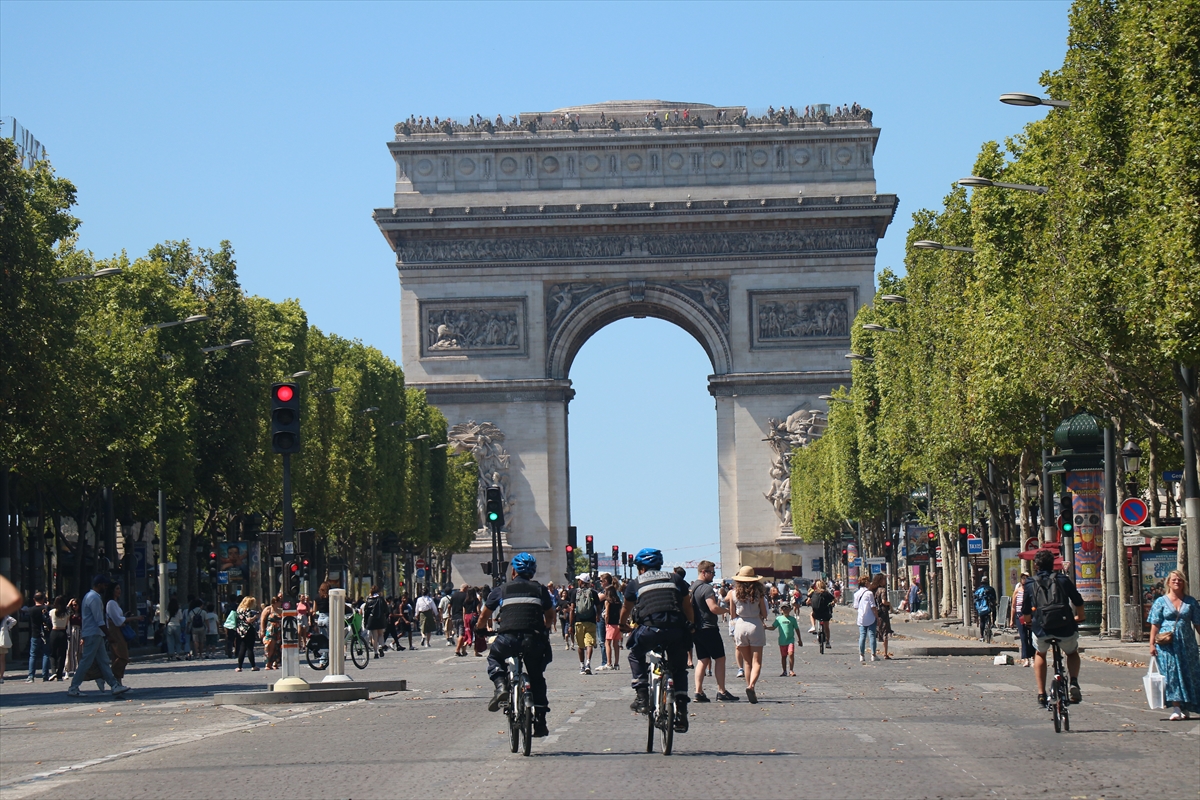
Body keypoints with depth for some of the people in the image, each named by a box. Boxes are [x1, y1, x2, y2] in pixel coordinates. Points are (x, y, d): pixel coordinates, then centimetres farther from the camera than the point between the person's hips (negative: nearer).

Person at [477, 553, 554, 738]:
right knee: (537, 678, 21)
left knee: (494, 658, 30)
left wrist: (480, 630, 42)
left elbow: (484, 616, 22)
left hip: (508, 639, -2)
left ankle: (501, 686, 2)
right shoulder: (540, 590, 18)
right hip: (534, 640, 2)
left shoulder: (501, 590, 15)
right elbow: (550, 616, 26)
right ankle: (540, 721, 15)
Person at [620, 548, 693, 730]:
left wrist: (623, 624, 52)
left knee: (636, 655, 26)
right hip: (676, 630, 2)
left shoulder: (636, 583, 18)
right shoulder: (676, 579, 21)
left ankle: (642, 696, 11)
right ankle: (681, 712, 9)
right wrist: (692, 625, 41)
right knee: (679, 668, 20)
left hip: (650, 629, -2)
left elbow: (626, 608, 32)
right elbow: (688, 607, 23)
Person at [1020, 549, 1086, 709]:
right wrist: (1079, 617, 37)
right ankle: (1074, 682, 5)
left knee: (1040, 654, 32)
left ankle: (1041, 694, 19)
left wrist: (1028, 621, 36)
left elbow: (1026, 614, 13)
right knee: (1072, 653, 32)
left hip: (1041, 629, 0)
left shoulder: (1030, 584, 9)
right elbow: (1079, 603, 16)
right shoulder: (1063, 580, 9)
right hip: (1065, 629, 0)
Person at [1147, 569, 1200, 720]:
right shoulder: (1161, 602, 4)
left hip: (1187, 643, 2)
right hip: (1167, 644, -2)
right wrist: (1152, 644, -7)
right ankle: (1176, 708, -11)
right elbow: (1155, 625, 1)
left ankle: (1186, 708, 13)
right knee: (1171, 674, -8)